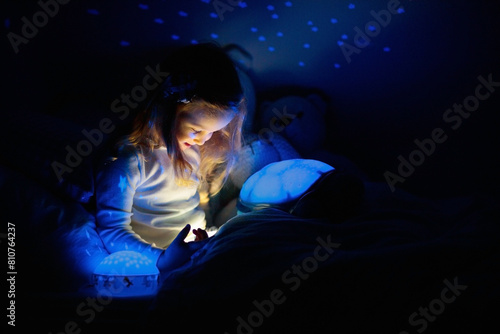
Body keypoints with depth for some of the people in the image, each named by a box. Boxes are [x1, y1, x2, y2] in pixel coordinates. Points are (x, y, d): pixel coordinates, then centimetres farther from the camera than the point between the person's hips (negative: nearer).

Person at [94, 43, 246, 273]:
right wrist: (162, 260, -33)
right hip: (153, 254, -5)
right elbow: (111, 229, -19)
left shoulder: (203, 147, 0)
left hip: (202, 245, 6)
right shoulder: (128, 158, -19)